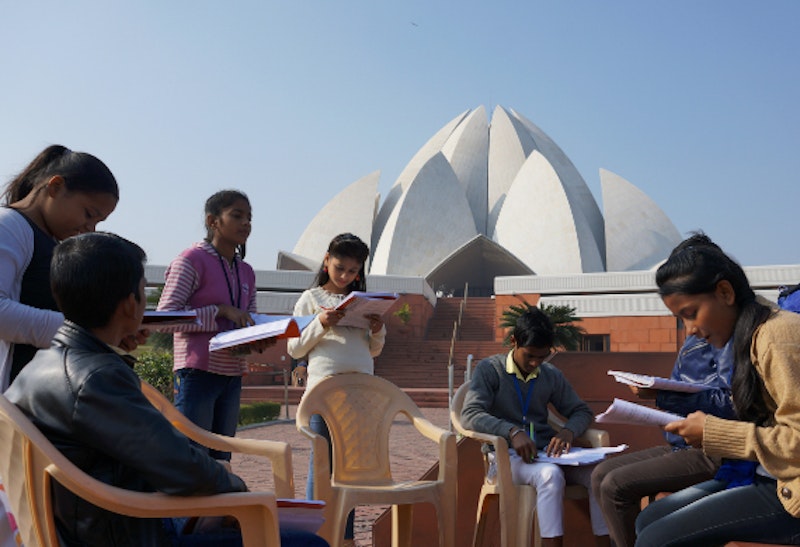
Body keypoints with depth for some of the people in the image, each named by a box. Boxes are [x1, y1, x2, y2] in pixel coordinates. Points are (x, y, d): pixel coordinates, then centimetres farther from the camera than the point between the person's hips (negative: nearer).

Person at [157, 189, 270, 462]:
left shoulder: (246, 272, 14)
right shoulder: (191, 260, -7)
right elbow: (166, 315, -13)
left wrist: (260, 340, -5)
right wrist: (221, 311, -18)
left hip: (232, 376, 7)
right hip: (198, 373, -7)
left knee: (221, 459, 12)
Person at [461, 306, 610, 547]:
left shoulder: (551, 375, 14)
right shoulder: (490, 369, 0)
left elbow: (582, 411, 19)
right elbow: (470, 415, -12)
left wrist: (568, 432, -6)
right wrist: (512, 431, -28)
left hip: (547, 452, 5)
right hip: (508, 454, -5)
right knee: (550, 474, -36)